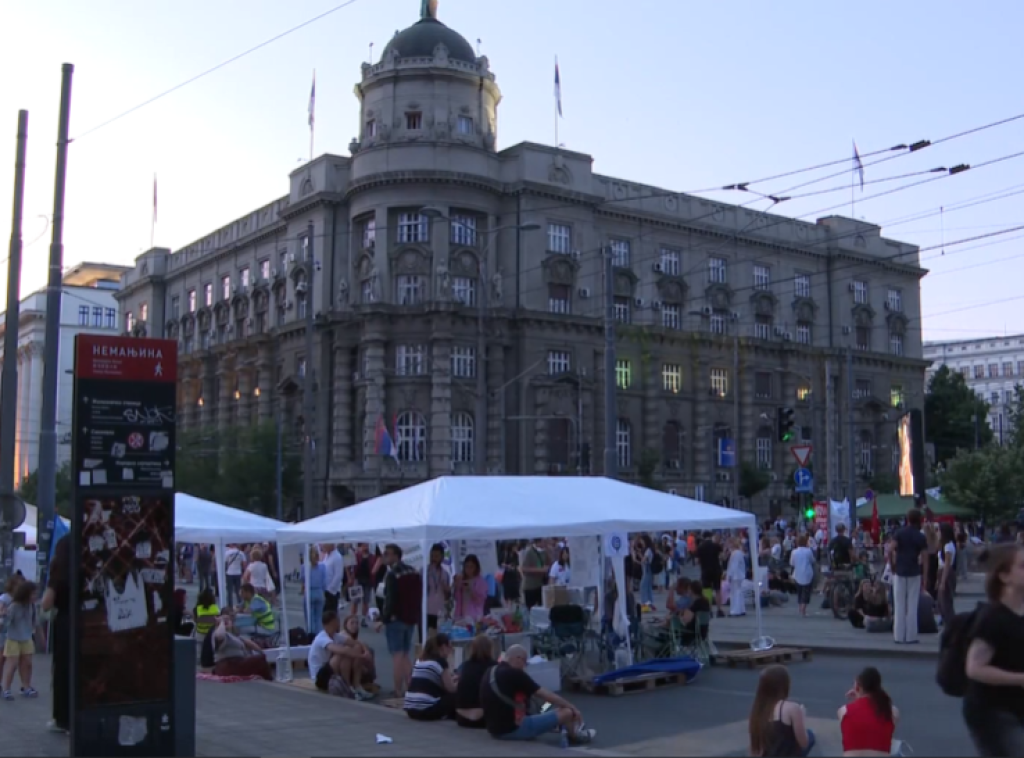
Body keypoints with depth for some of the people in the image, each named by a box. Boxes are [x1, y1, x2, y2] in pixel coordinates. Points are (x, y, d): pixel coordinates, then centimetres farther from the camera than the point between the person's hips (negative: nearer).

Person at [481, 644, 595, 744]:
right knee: (567, 712, 2)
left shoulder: (491, 673, 9)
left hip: (495, 730, 9)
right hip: (514, 728, -9)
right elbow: (547, 695, -11)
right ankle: (575, 736, 31)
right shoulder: (514, 674, -17)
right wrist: (573, 708, 2)